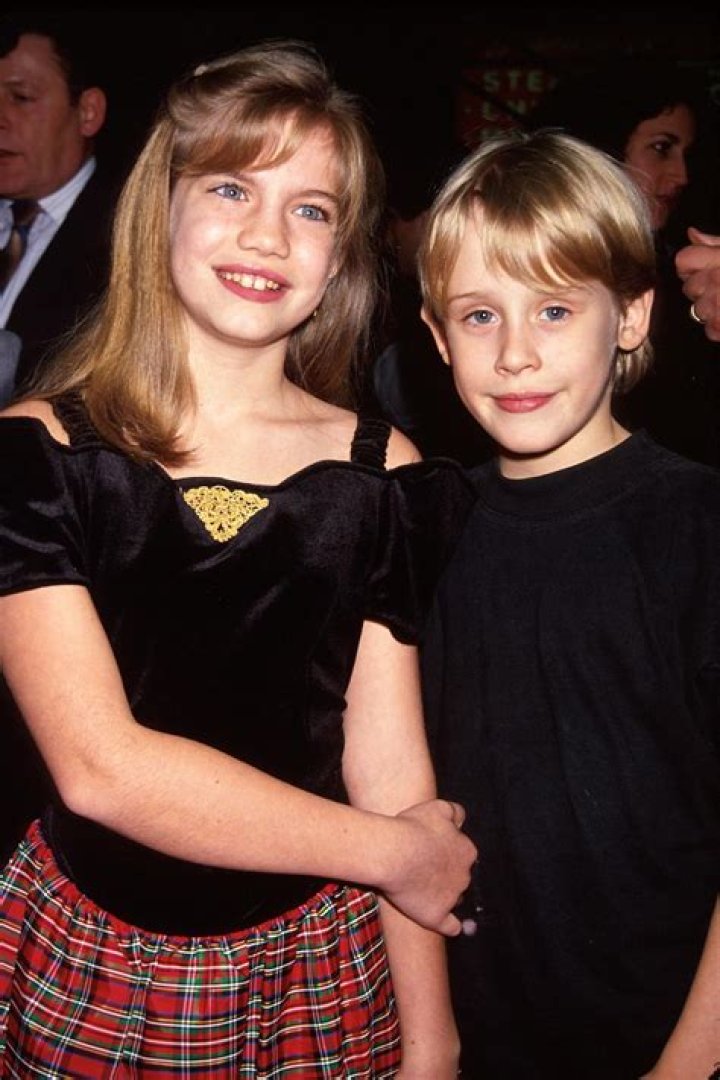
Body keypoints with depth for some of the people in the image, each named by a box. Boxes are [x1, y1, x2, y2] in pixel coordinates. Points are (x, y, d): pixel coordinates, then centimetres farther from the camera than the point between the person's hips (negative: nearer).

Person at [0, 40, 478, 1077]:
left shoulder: (379, 474, -5)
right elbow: (97, 767, -18)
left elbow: (389, 771, -3)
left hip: (316, 975, 1)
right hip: (85, 967, -1)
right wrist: (393, 853, -12)